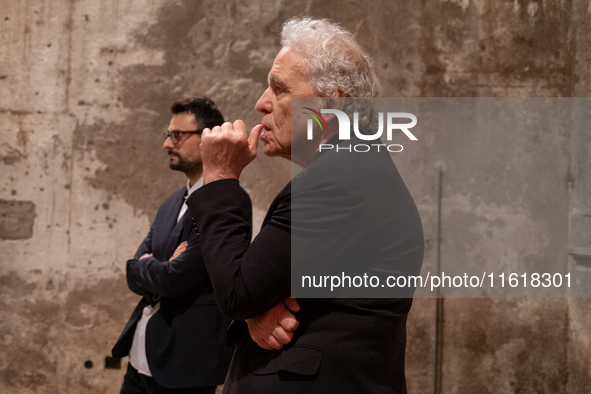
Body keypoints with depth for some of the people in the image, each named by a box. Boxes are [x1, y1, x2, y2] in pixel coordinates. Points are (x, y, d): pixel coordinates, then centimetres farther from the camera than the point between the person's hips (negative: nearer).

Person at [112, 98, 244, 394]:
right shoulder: (171, 203, 12)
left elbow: (175, 279, -21)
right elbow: (134, 278, 8)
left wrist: (142, 266, -2)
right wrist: (159, 269, -12)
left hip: (184, 366, -7)